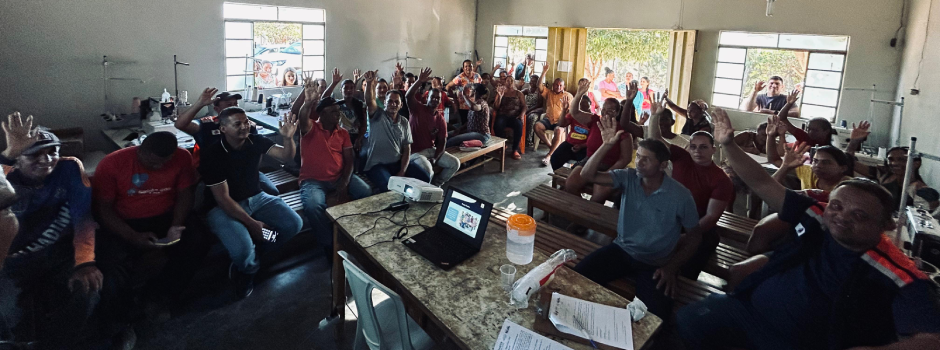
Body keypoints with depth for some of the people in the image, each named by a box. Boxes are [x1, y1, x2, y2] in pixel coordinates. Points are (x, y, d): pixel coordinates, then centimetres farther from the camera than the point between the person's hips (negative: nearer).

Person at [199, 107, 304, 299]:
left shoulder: (256, 142, -5)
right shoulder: (212, 155, -19)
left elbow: (286, 156, -15)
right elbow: (223, 198, -20)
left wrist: (288, 138, -38)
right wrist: (251, 223, -23)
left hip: (256, 198, 6)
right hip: (224, 207, -5)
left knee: (294, 223, -14)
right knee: (242, 249, -31)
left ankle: (252, 256, 6)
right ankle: (248, 269, 10)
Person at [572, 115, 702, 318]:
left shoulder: (681, 196, -12)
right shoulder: (628, 178, -5)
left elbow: (694, 237, -1)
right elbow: (587, 175, -15)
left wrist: (672, 267, -11)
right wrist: (606, 145, -25)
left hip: (656, 263, -2)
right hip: (622, 250, 3)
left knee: (656, 315, -25)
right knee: (578, 277, -20)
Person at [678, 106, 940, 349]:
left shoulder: (897, 276, -11)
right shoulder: (814, 217, -1)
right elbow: (762, 184, 1)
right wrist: (728, 144, -8)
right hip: (747, 309, 3)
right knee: (685, 323, -17)